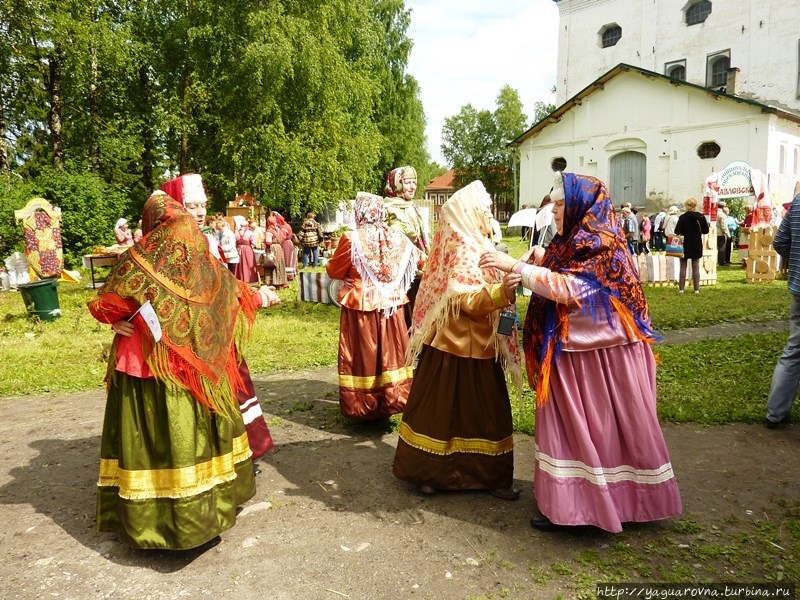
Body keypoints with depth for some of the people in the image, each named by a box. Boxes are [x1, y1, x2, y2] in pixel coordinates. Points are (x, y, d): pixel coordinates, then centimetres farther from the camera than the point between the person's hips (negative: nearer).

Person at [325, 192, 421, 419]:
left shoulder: (352, 239, -13)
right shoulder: (398, 237, 0)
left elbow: (334, 271, -2)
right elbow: (418, 260, 16)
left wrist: (330, 261, 19)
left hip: (360, 306, -4)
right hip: (391, 304, 4)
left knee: (363, 355, 7)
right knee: (391, 352, 14)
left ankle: (361, 406, 16)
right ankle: (392, 401, 24)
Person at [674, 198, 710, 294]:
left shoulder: (682, 217, -13)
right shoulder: (701, 217, -4)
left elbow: (677, 231, -14)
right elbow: (706, 230, 3)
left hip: (685, 245, -3)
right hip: (697, 246, 3)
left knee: (683, 267, 6)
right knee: (696, 267, 8)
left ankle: (681, 289, 6)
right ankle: (697, 289, 7)